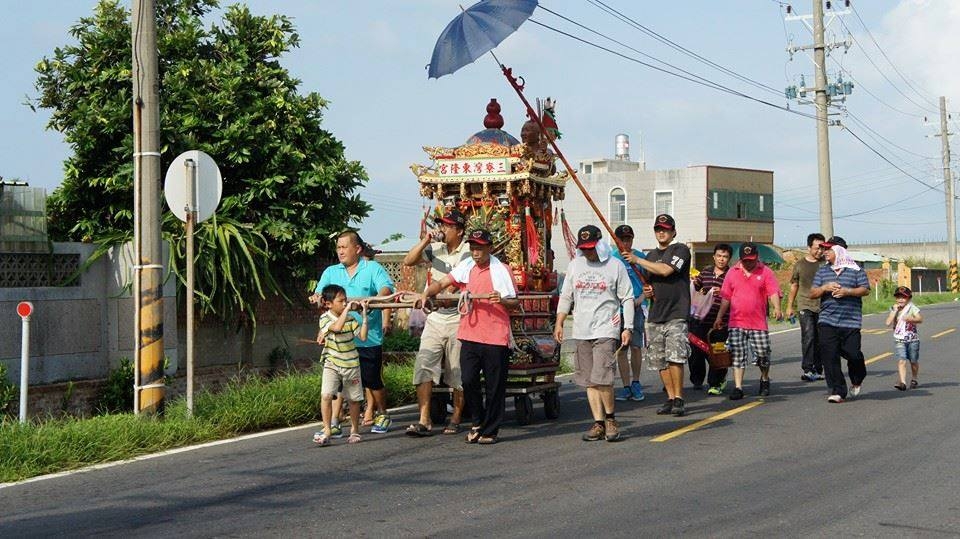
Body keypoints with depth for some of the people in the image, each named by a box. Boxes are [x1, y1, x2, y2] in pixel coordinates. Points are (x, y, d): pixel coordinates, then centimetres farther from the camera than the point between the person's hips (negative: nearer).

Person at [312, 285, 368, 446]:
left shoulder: (350, 319, 1)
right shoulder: (325, 318, -8)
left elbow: (363, 336, -7)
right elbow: (337, 327, -28)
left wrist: (364, 315, -10)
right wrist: (347, 309, -24)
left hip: (351, 364, 3)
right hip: (332, 364, -3)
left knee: (354, 399, 10)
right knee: (326, 395, -19)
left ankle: (355, 430, 28)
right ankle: (326, 431, -13)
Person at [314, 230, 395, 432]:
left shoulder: (373, 268, 1)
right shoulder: (331, 272, 14)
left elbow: (386, 288, -14)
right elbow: (319, 293, 6)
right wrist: (318, 298, -19)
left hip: (368, 338, -3)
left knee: (372, 380, 4)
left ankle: (382, 415, 25)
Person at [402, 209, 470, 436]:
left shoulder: (467, 253, -6)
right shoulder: (436, 249, 9)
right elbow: (408, 261, 4)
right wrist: (425, 241, -8)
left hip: (458, 318, -5)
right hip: (435, 317, 5)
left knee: (457, 373, 3)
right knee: (423, 367, -6)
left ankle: (456, 420, 15)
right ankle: (424, 421, -6)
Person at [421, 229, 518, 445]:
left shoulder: (501, 270, -5)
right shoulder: (466, 267, 10)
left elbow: (515, 303, -3)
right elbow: (441, 283, 12)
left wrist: (502, 300, -24)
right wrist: (426, 294, -6)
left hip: (495, 337, -4)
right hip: (470, 335, 4)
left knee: (494, 386, 2)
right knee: (468, 381, -1)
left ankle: (490, 430, 13)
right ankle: (478, 422, 20)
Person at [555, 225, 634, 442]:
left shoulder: (615, 266, 1)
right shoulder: (575, 265, 12)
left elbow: (627, 299, 3)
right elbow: (565, 296, 18)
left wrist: (628, 328, -3)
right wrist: (559, 323, 10)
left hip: (606, 330, -5)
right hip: (581, 332, 5)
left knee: (601, 378, -15)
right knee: (589, 380, 5)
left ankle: (610, 418, 4)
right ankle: (599, 423, 10)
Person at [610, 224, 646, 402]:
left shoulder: (640, 257, 4)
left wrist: (640, 299, -9)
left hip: (636, 307, -1)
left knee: (636, 346, -2)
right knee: (621, 349, 2)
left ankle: (635, 383, 15)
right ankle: (626, 386, 8)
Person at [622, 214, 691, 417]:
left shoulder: (680, 250, -1)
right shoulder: (651, 255, 20)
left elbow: (666, 270, -17)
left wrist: (637, 260, -10)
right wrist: (646, 290, 6)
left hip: (676, 315, -7)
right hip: (655, 316, 7)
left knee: (675, 357, -17)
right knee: (660, 361, 4)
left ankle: (679, 398, -10)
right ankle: (670, 398, 12)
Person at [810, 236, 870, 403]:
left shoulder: (855, 270, 4)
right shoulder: (822, 272, 13)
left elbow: (865, 290, 0)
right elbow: (812, 294, 9)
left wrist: (847, 291, -14)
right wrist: (825, 288, -10)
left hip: (851, 322, -2)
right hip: (827, 321, 2)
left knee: (852, 353, -4)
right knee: (829, 356, -7)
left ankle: (856, 381, 27)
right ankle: (837, 391, -1)